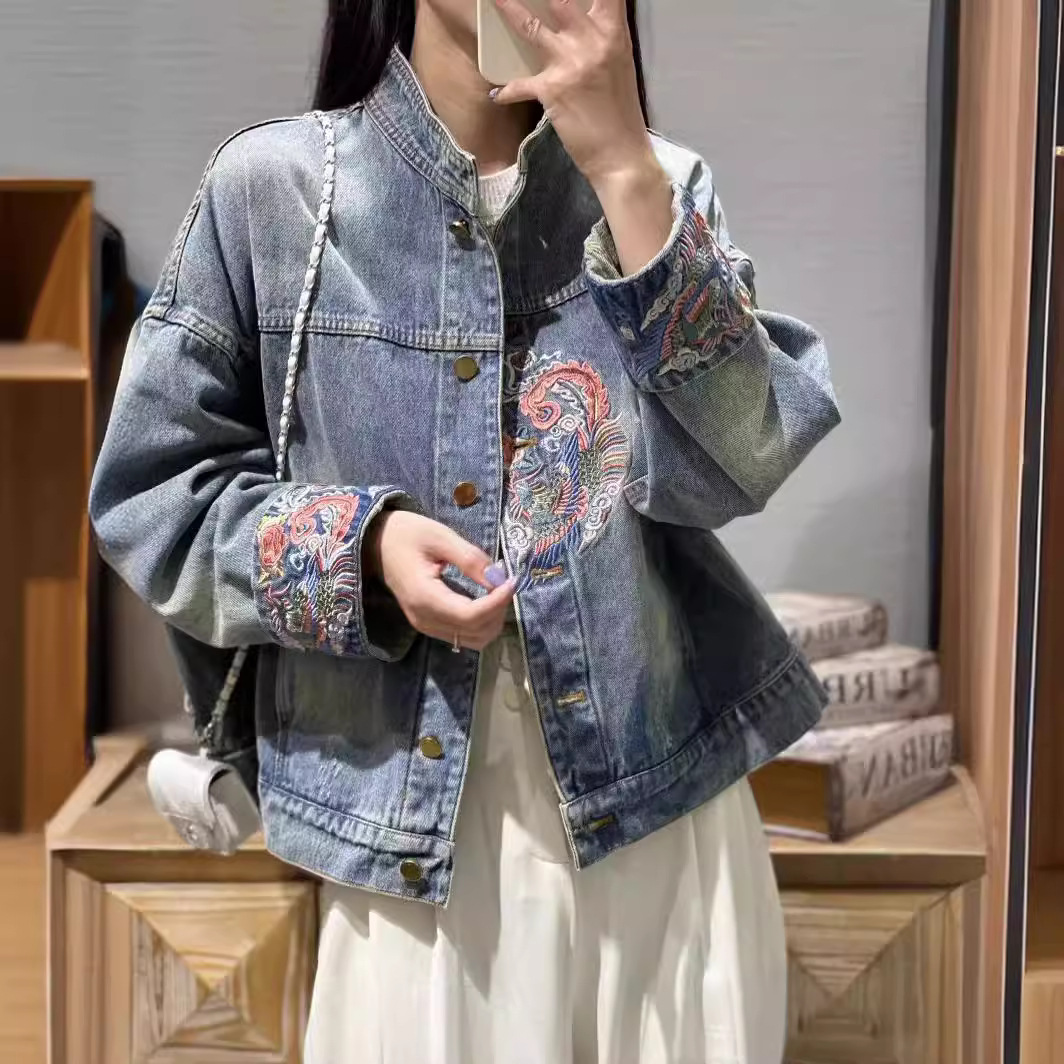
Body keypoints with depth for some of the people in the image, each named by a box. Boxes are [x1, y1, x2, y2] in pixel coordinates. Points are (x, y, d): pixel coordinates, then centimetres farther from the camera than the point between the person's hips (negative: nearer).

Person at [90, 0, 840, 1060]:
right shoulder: (273, 186, -4)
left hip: (662, 800, 2)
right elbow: (150, 493, 0)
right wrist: (356, 549, -17)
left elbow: (728, 466, -13)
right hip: (407, 812, -1)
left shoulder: (660, 186, 2)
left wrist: (624, 166, -19)